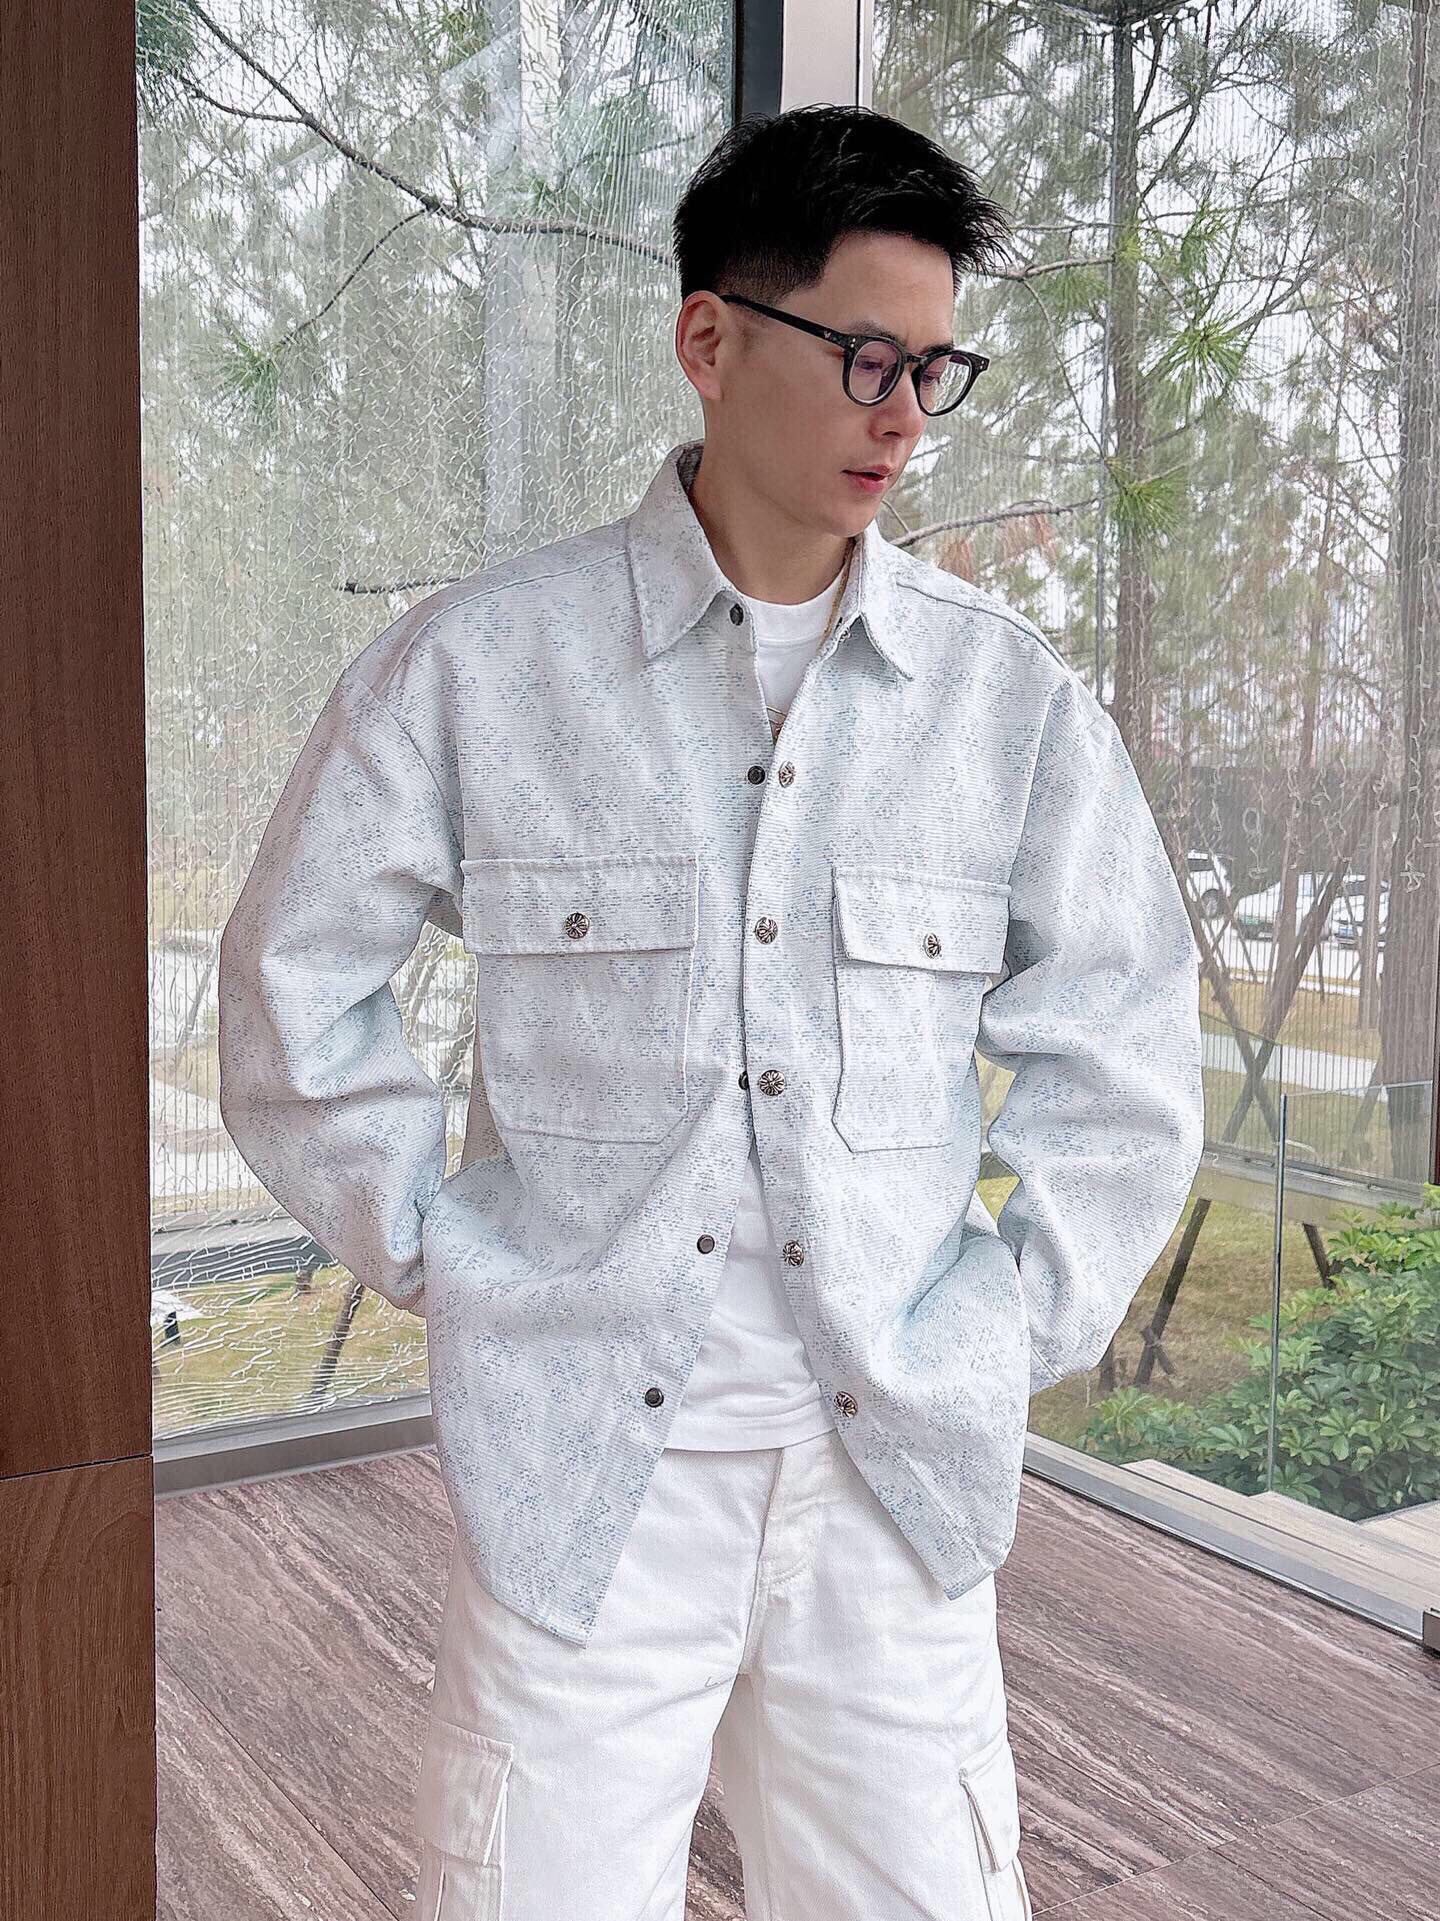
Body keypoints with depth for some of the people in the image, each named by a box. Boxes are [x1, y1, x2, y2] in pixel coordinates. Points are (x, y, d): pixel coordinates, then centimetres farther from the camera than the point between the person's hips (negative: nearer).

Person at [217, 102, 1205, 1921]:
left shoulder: (1009, 694, 2)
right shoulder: (478, 664, -3)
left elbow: (1122, 1046, 10)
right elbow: (296, 985, 6)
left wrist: (1022, 1318, 4)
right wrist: (448, 1258, 0)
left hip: (900, 1472, 2)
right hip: (581, 1463, -1)